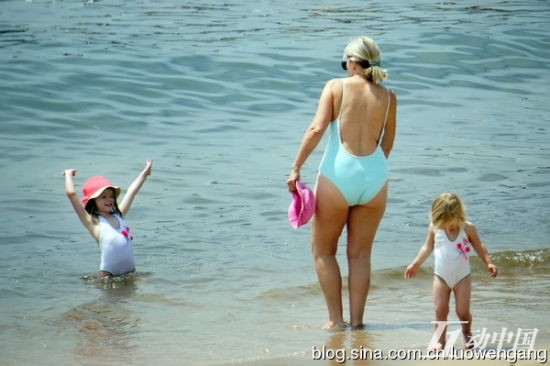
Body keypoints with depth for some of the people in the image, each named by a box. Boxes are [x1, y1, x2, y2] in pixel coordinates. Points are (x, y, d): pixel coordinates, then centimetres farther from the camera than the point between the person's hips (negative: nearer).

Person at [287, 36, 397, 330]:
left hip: (339, 173, -3)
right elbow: (387, 144, 14)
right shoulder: (388, 97, 6)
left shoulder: (336, 87, -3)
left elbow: (317, 129, -12)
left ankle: (335, 320, 7)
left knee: (323, 251, 12)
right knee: (360, 254, 14)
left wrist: (296, 168, -8)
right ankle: (357, 320, 12)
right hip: (374, 175, 3)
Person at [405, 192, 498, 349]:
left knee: (463, 312, 0)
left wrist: (489, 262, -7)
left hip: (462, 276, -1)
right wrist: (415, 264, 11)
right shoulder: (435, 228, -4)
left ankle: (467, 333, 26)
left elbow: (479, 247, 3)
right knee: (440, 310, -4)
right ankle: (439, 340, 5)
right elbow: (427, 247, 10)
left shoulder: (468, 228, -9)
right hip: (441, 276, 1)